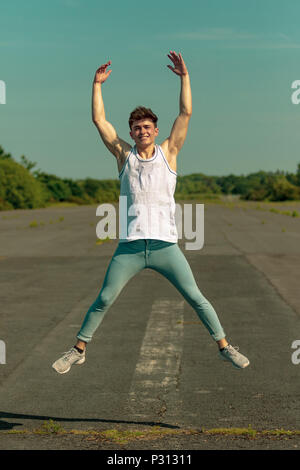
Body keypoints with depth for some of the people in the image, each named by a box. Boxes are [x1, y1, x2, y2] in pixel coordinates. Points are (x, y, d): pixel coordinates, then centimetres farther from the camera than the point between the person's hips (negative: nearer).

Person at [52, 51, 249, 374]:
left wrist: (184, 77, -4)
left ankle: (225, 347, 10)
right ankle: (78, 350, 15)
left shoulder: (168, 152, 8)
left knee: (196, 298, 0)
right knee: (104, 300, 2)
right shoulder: (124, 154, 10)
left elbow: (186, 113, 2)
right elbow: (99, 120, 6)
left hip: (165, 244, 0)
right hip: (129, 246, 1)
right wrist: (97, 84, 2)